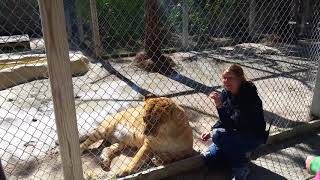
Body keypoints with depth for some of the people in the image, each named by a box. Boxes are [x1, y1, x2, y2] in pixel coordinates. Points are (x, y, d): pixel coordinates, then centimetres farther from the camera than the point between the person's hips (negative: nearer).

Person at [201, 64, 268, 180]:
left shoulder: (249, 96, -28)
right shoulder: (226, 93, -7)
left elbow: (234, 125, -34)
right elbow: (224, 120, 4)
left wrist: (220, 106, -42)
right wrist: (211, 132, -9)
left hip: (252, 137, -6)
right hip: (235, 135, 7)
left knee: (218, 135, -31)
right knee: (207, 159, -3)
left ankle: (241, 166, -8)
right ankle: (238, 154, 17)